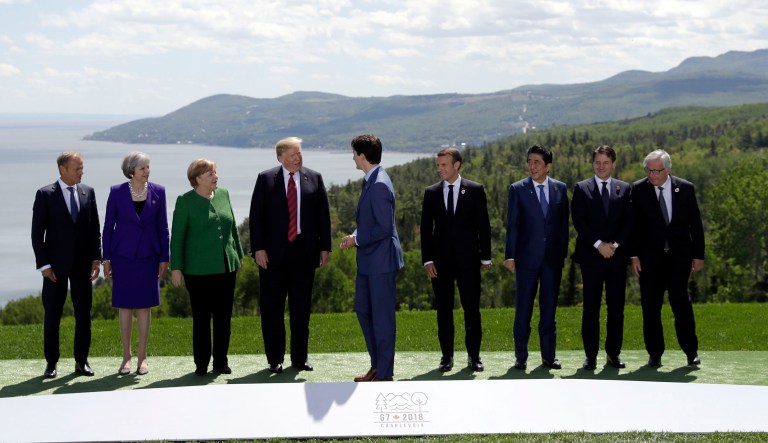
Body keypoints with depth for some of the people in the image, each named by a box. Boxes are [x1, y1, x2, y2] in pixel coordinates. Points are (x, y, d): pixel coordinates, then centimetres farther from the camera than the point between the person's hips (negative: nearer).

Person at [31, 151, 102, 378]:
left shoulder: (88, 192, 6)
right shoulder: (45, 194, -4)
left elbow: (95, 229, 9)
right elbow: (37, 232, -5)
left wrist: (96, 258, -1)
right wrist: (43, 264, -10)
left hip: (82, 264, 3)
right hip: (55, 265, -3)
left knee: (84, 314, 5)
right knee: (52, 315, 3)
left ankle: (81, 361, 14)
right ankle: (51, 362, 12)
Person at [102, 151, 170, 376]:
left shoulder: (158, 191, 1)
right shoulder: (117, 192, -3)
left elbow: (163, 227, 4)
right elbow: (108, 226, 2)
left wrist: (164, 258, 1)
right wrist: (106, 259, -1)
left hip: (148, 256, 1)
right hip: (123, 255, -1)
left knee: (144, 306, 3)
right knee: (125, 307, 3)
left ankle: (142, 357, 10)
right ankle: (126, 357, 12)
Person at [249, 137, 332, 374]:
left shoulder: (314, 178, 5)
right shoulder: (265, 179, 0)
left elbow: (323, 214, 7)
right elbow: (256, 216, -1)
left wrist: (325, 246, 1)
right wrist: (258, 248, -9)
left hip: (304, 252, 1)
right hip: (274, 254, -1)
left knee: (301, 307, 7)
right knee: (272, 308, 3)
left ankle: (299, 358, 17)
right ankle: (274, 359, 12)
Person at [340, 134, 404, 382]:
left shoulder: (379, 186, -21)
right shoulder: (371, 181, 11)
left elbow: (384, 228, -23)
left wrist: (357, 240, -14)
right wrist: (356, 236, 7)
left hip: (381, 261, -11)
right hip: (369, 260, 11)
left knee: (382, 315, -2)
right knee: (363, 309, 17)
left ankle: (384, 373, 7)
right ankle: (377, 364, 27)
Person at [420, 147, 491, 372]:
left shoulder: (475, 190, 1)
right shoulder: (431, 193, 6)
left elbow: (483, 225, 2)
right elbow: (426, 228, 5)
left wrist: (485, 257, 0)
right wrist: (427, 259, -2)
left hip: (468, 259, -2)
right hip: (441, 260, 2)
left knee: (472, 309, 1)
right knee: (444, 310, 4)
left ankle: (474, 355, 10)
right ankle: (446, 356, 11)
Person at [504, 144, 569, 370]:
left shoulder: (560, 189, 6)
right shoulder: (518, 189, 0)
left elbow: (564, 223, 8)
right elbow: (512, 225, -2)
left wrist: (563, 253, 4)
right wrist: (510, 255, -7)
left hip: (553, 258, 2)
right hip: (527, 256, -2)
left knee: (549, 307, 8)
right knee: (523, 307, 2)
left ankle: (548, 355, 15)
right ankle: (521, 356, 9)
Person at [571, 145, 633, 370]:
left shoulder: (624, 189, 11)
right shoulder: (581, 188, 5)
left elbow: (629, 222, 4)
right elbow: (579, 222, -4)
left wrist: (615, 244, -10)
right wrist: (598, 244, -13)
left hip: (617, 255, 2)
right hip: (591, 255, -2)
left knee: (616, 307, 3)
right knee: (591, 307, 0)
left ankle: (613, 353, 12)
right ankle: (591, 356, 3)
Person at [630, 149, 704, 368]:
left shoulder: (686, 189, 2)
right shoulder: (638, 190, -1)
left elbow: (695, 224, 5)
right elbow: (633, 225, 0)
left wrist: (698, 255, 2)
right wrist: (633, 255, -6)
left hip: (679, 256, 0)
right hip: (650, 257, 0)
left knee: (681, 302, -1)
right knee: (650, 305, 2)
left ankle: (691, 351, 12)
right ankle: (655, 354, 10)